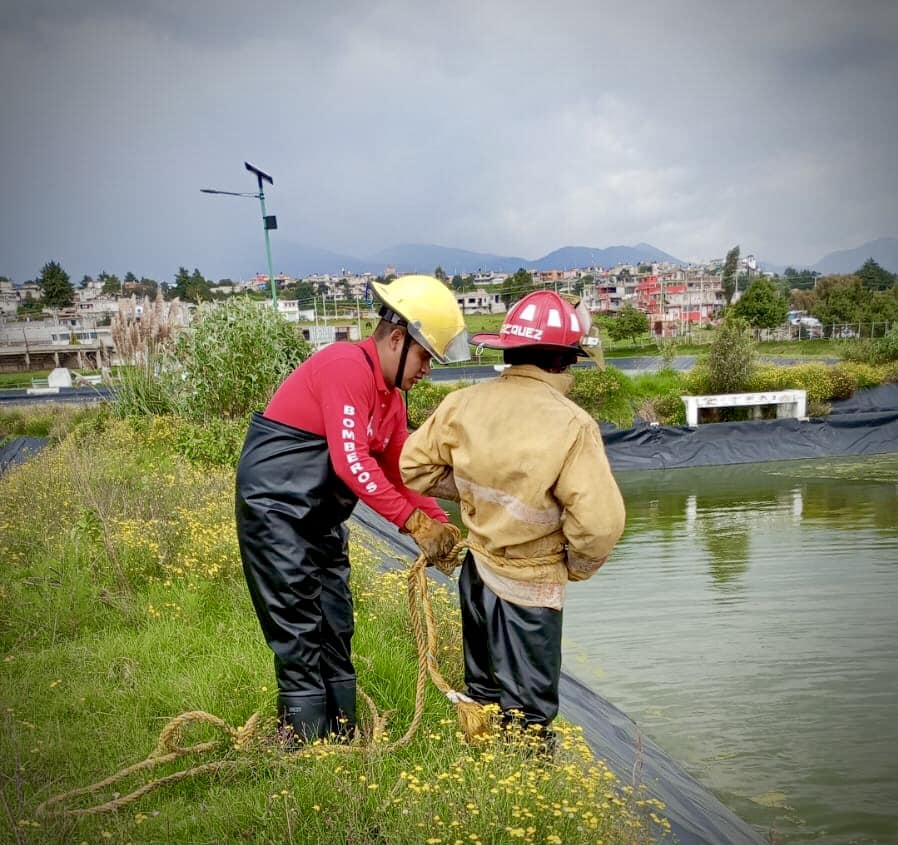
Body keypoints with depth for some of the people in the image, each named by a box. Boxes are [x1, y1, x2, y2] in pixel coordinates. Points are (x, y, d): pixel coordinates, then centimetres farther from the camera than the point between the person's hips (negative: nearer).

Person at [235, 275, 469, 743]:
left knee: (335, 630, 14)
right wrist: (414, 521, -25)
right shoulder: (346, 366, -21)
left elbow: (401, 470, 12)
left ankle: (343, 739, 25)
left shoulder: (390, 396, 10)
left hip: (320, 518, 10)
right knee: (299, 634, -5)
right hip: (276, 510, -10)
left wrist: (439, 525, -1)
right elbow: (352, 463, -27)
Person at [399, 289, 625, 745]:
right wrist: (577, 566, -7)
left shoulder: (463, 404, -7)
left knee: (482, 694, 25)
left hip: (477, 573, 6)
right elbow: (601, 522, -27)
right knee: (527, 714, 9)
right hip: (529, 587, -6)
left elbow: (414, 465, 3)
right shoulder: (571, 425, -23)